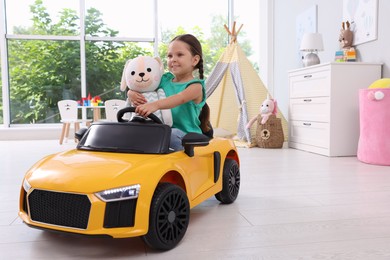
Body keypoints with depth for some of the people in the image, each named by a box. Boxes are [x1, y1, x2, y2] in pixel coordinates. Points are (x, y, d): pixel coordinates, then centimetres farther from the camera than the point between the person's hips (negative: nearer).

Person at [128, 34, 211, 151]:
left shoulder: (195, 86, -4)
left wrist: (155, 105, -45)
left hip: (186, 136, -4)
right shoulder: (164, 80, 14)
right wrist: (131, 93, -10)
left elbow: (181, 98, -26)